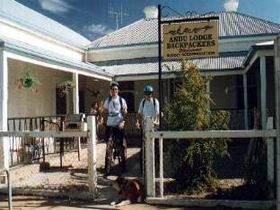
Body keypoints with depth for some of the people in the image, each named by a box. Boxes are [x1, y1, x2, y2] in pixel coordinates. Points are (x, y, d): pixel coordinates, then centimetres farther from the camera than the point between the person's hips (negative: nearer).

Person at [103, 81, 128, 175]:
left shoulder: (122, 100, 2)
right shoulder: (107, 100, 7)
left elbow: (125, 113, 1)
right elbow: (105, 111, 15)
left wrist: (123, 122, -13)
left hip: (119, 125, -1)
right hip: (110, 125, 1)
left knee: (122, 145, 5)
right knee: (109, 146, -5)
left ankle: (123, 166, 21)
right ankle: (107, 168, -1)